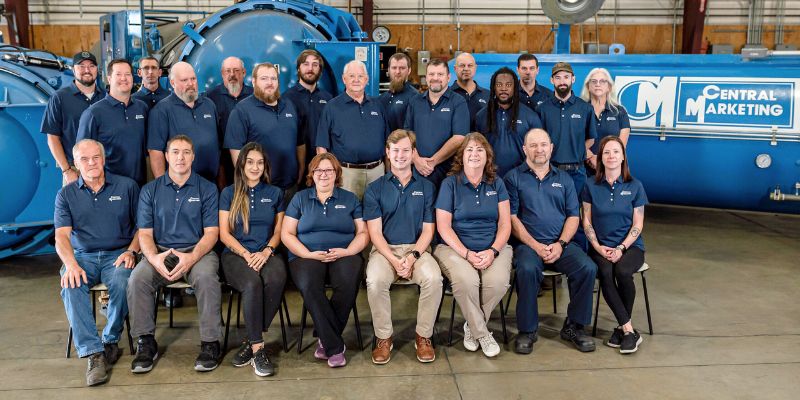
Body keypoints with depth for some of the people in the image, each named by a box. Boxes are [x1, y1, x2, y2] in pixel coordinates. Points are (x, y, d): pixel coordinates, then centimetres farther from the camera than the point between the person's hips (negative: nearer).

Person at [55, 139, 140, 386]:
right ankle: (94, 353, -30)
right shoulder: (66, 195, 10)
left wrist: (131, 251, -10)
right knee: (71, 286, -32)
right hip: (83, 256, 1)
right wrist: (70, 264, -21)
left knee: (122, 283, -34)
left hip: (118, 254, -1)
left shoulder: (126, 187, 8)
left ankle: (110, 342, -11)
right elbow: (61, 236, -2)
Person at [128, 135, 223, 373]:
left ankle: (210, 343, -21)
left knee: (206, 278, -34)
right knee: (137, 279, -27)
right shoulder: (150, 190, 11)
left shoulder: (207, 189, 6)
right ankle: (146, 343, -13)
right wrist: (154, 258, -17)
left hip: (198, 251, -2)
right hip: (160, 252, 2)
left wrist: (191, 257, -19)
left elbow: (211, 233, 0)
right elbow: (145, 233, 6)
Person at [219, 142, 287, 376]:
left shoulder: (274, 194, 16)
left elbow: (278, 231, 14)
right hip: (236, 254, -1)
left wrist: (266, 251, -7)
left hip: (266, 254, 1)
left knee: (277, 278, -35)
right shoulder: (229, 194, 12)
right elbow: (224, 234, 5)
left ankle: (252, 341, -23)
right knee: (252, 282, -35)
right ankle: (258, 348, -28)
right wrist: (246, 254, -11)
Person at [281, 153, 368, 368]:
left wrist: (347, 251, -10)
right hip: (307, 256, 0)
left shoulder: (350, 199, 17)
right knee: (309, 285, -34)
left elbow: (363, 233, 10)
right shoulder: (300, 198, 16)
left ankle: (326, 340, -16)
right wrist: (309, 254, -8)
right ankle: (335, 347, -25)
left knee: (348, 282, -34)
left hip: (344, 255, 0)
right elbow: (286, 234, 8)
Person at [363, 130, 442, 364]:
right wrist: (394, 260, -16)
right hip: (384, 250, -1)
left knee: (433, 277, -31)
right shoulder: (375, 189, 7)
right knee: (375, 280, -32)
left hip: (417, 249, 1)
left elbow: (428, 230, 6)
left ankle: (424, 336, -10)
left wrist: (413, 256, -13)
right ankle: (383, 338, -11)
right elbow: (375, 233, 0)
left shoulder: (426, 187, 10)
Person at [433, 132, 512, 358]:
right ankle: (482, 333, -8)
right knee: (465, 280, -34)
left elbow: (505, 224, 7)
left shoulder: (497, 183, 12)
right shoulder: (450, 184, 4)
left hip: (493, 247, 2)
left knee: (498, 280, -29)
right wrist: (467, 254, -14)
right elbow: (443, 226, -2)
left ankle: (472, 326, -2)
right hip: (456, 247, -2)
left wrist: (493, 251, -11)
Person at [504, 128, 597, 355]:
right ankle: (527, 330, -16)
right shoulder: (514, 178, 8)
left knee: (588, 268, -24)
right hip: (528, 244, -3)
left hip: (561, 245, 3)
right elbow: (512, 218, -1)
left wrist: (560, 244, -6)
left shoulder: (564, 179, 19)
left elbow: (573, 217, 12)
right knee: (527, 269, -35)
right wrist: (535, 246, -11)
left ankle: (574, 326, -4)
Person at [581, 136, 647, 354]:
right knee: (605, 273, -32)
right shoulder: (591, 186, 6)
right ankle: (629, 330, -22)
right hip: (601, 246, 1)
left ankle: (621, 327, -12)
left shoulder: (634, 186, 3)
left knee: (622, 271, -33)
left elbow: (638, 225, 1)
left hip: (630, 245, -1)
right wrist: (598, 247, -8)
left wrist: (621, 248, -12)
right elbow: (587, 221, 5)